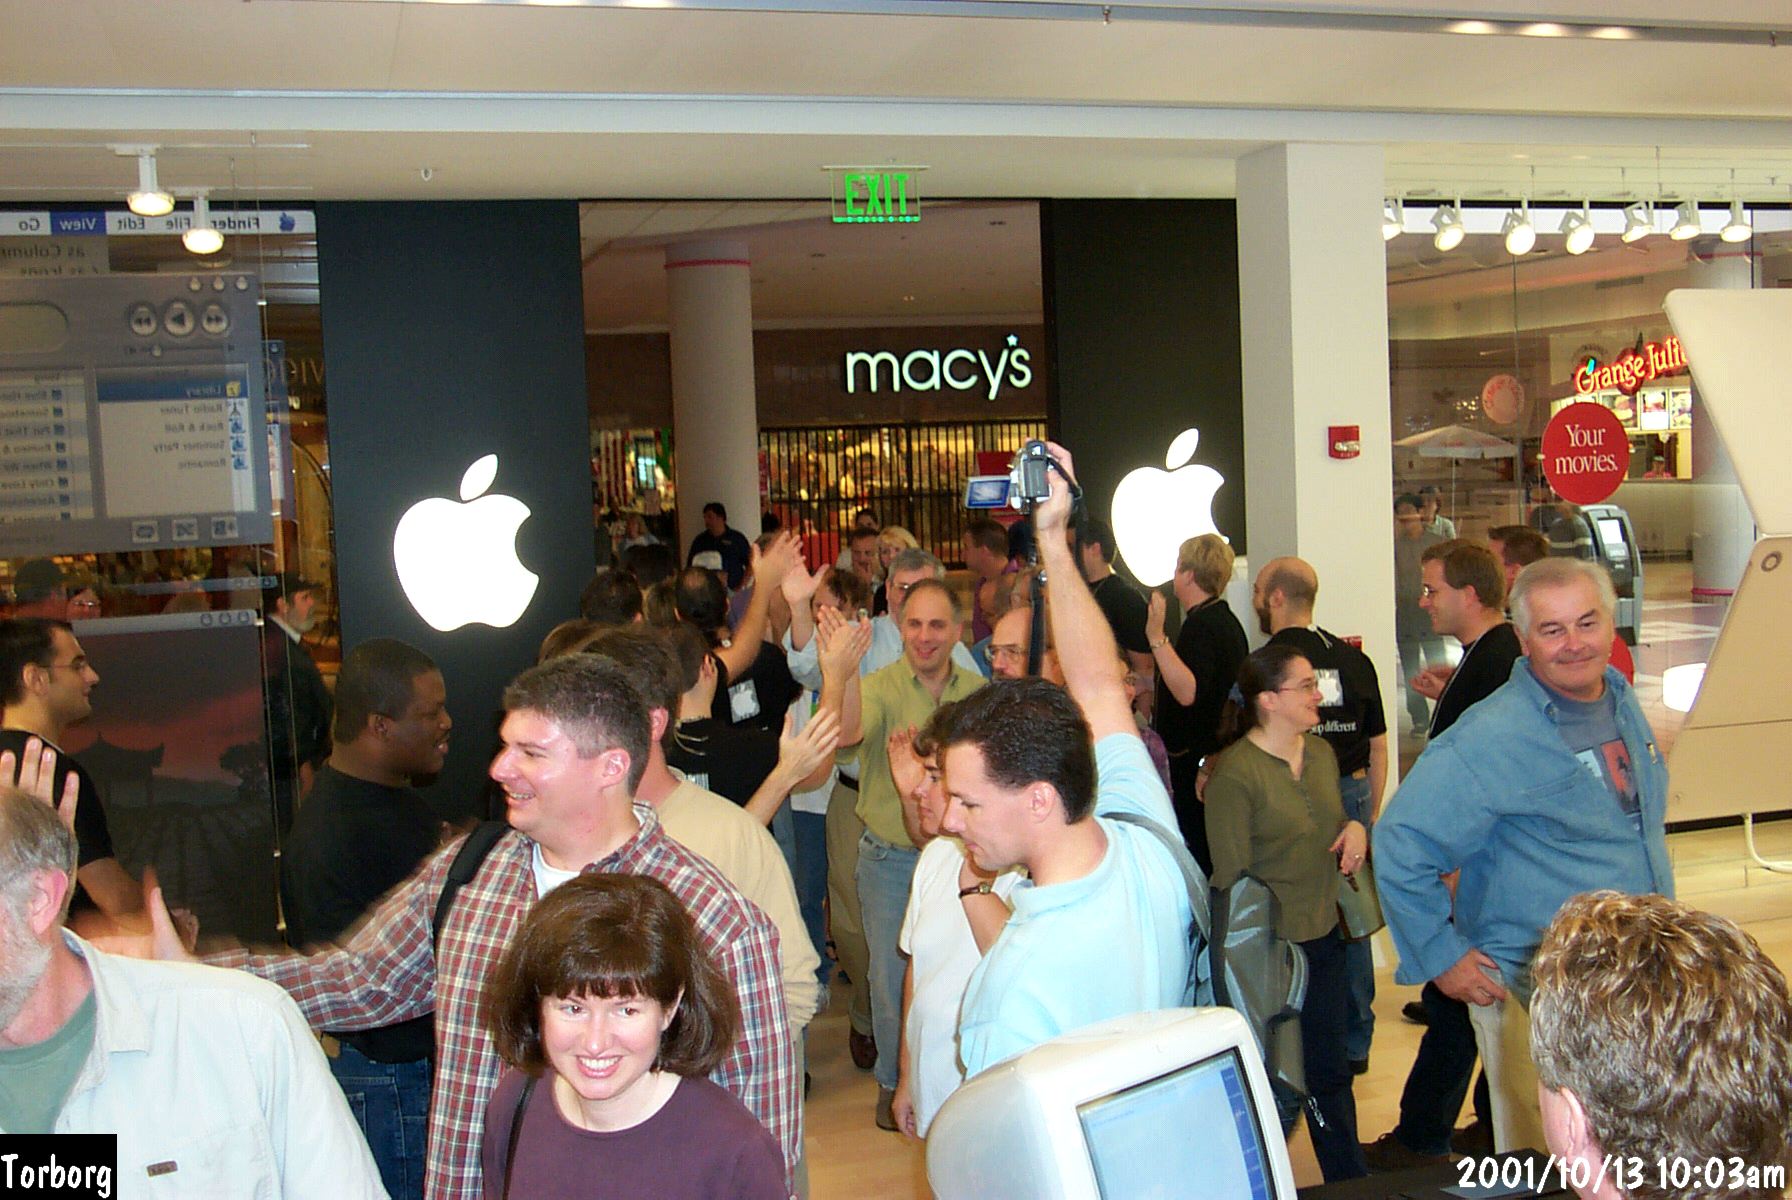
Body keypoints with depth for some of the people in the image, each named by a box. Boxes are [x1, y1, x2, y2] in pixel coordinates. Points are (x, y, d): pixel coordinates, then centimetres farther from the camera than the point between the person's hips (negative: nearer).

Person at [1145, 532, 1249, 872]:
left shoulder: (1202, 624, -18)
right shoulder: (1226, 620, 16)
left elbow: (1188, 692, -33)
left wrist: (1157, 638, -34)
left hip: (1192, 764, -11)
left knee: (1193, 853, -6)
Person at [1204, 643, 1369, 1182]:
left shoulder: (1321, 751, 6)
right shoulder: (1234, 773, -17)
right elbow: (1230, 877, -15)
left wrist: (1356, 828, 0)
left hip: (1325, 937, 6)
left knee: (1331, 1071, 17)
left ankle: (1350, 1180, 32)